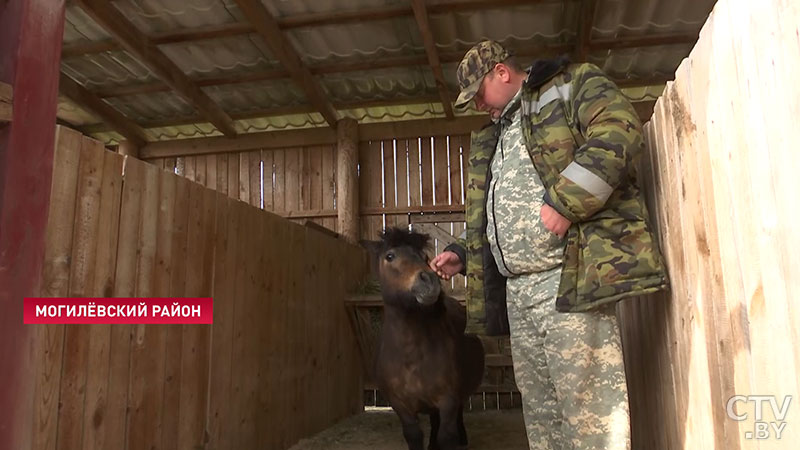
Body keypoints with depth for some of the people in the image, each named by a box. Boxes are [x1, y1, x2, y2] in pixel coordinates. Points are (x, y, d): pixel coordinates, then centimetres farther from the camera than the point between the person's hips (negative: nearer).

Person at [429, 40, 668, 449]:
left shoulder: (573, 84, 6)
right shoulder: (497, 134, 29)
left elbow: (618, 133, -14)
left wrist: (563, 204, -21)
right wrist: (464, 255, 23)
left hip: (568, 276, -8)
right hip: (517, 288, 9)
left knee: (587, 413, -7)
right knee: (540, 410, 12)